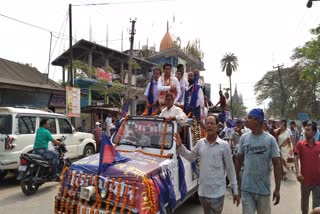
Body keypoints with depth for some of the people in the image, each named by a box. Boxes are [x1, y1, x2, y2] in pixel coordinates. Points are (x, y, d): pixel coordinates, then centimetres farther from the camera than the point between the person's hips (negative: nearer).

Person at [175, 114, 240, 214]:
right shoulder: (200, 143, 1)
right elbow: (191, 157, 14)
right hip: (202, 191, 4)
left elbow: (230, 169, -5)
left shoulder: (224, 145, -9)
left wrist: (235, 191, -3)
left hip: (217, 192, -4)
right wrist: (180, 146, 1)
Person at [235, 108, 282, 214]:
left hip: (264, 189, -1)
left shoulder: (270, 139, -9)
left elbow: (277, 164, -6)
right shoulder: (244, 138, -2)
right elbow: (239, 160, 6)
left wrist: (277, 188, -8)